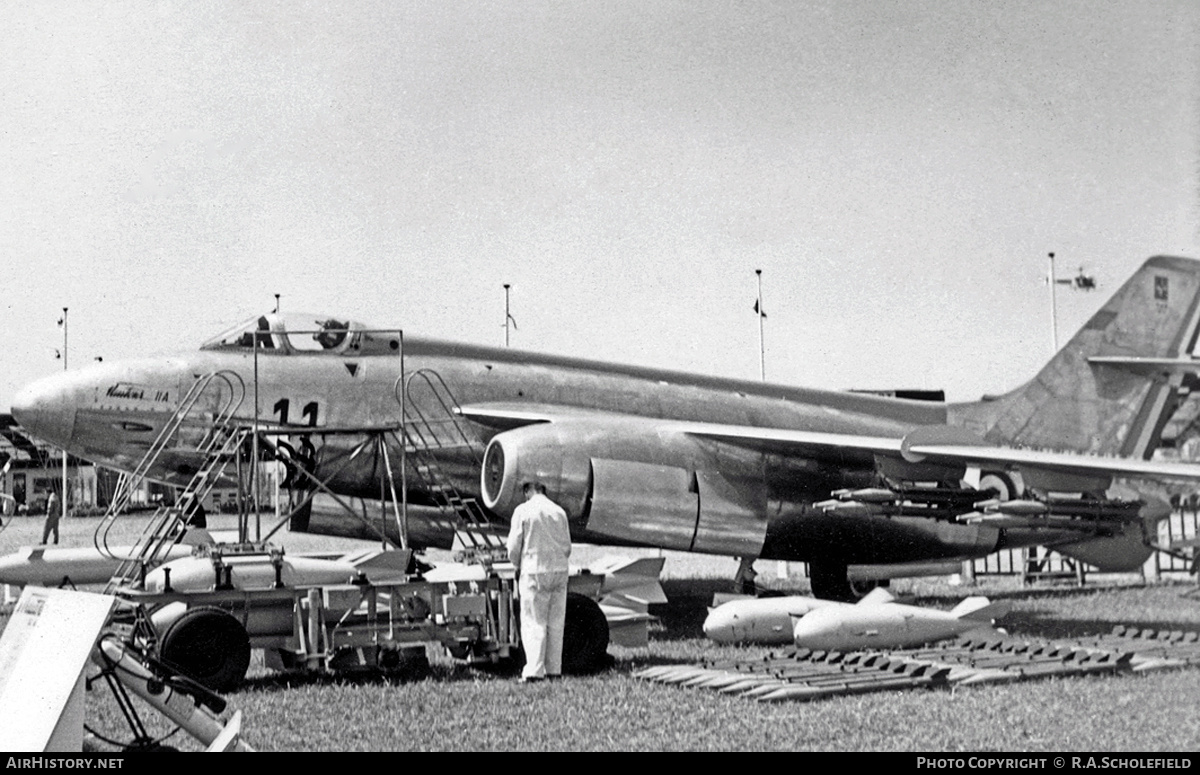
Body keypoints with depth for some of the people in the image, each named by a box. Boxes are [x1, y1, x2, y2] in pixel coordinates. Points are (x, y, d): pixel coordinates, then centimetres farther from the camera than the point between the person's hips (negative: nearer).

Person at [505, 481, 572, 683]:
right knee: (556, 623, 10)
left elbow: (513, 547, -5)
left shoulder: (523, 511, -6)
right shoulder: (559, 511, 6)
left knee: (534, 622, -1)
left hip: (534, 572, -4)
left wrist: (519, 566, 12)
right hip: (559, 570, 4)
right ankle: (554, 669, 13)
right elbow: (567, 547, 9)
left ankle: (534, 670, -6)